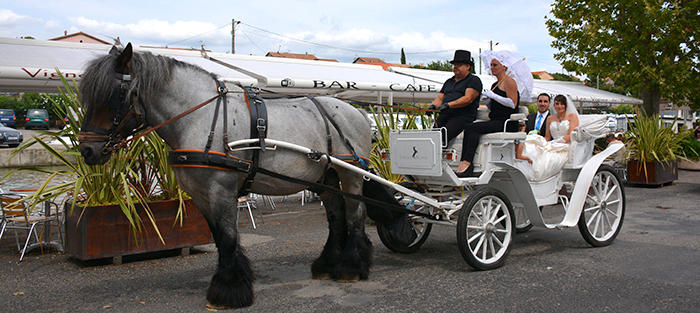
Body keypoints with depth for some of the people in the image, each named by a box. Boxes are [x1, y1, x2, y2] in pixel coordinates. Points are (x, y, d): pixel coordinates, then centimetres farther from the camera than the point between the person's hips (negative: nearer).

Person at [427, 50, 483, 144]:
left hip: (463, 117, -6)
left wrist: (448, 105, -22)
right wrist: (433, 106, -3)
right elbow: (440, 98, 22)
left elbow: (468, 99, -11)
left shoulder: (474, 80, 4)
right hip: (444, 115, 7)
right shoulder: (449, 82, 27)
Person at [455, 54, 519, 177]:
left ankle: (467, 163, -31)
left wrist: (493, 96, -12)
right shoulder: (494, 85, 23)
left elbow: (512, 103, -14)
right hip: (495, 121, 8)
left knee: (474, 128, -26)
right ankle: (463, 165, -26)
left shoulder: (509, 81, -3)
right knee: (468, 127, -15)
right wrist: (487, 102, 5)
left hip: (507, 123, -8)